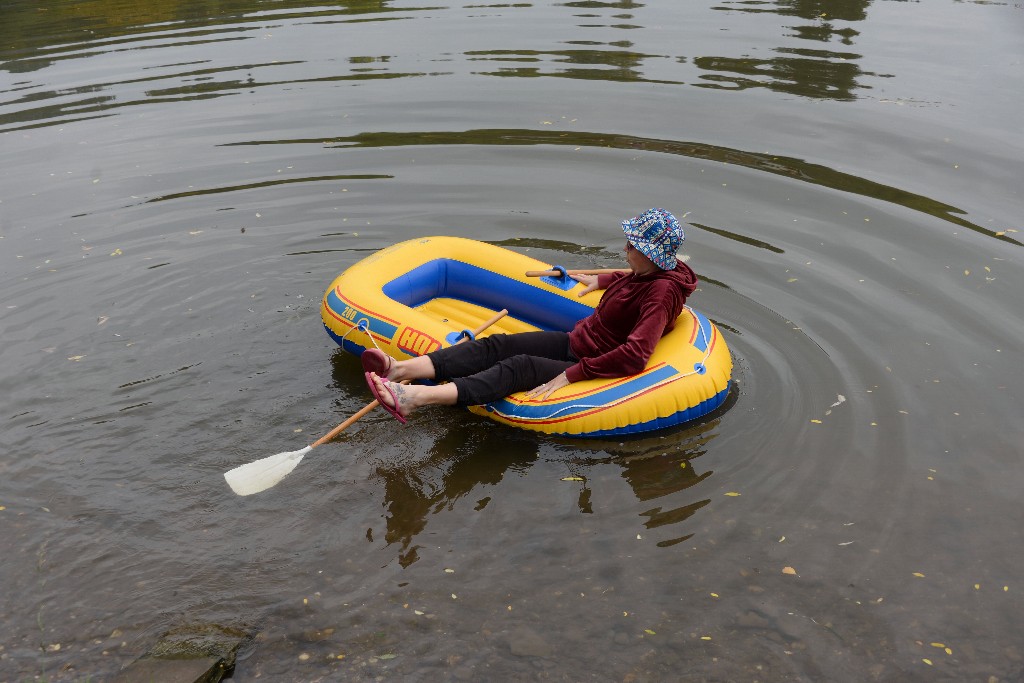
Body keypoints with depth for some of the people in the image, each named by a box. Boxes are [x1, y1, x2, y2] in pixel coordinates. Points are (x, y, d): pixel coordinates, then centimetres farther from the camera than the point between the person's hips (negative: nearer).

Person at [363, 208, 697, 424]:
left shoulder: (663, 292, -22)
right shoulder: (648, 271, 5)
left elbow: (635, 355, -34)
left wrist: (572, 374, -34)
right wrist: (601, 280, 33)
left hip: (593, 365, -9)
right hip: (575, 341, 9)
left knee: (521, 368, -29)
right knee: (497, 346, -10)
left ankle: (415, 398, -44)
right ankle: (400, 370, -23)